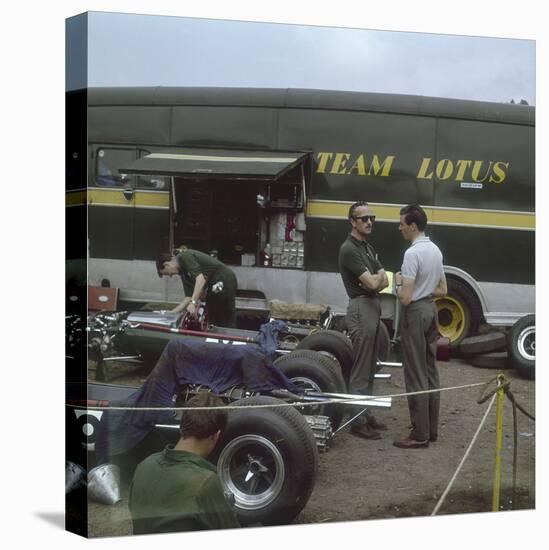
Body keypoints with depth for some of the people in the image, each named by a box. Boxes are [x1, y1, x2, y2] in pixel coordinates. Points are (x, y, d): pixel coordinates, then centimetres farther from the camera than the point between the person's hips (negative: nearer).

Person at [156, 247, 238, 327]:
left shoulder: (185, 256, -11)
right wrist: (172, 312, 12)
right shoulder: (183, 271, 16)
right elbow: (189, 296, 13)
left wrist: (193, 303, -30)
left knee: (227, 323, -8)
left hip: (223, 280, -10)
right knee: (212, 320, 13)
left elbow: (201, 277, -25)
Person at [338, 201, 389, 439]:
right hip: (361, 309, -10)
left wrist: (376, 278, -10)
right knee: (360, 370, -5)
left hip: (373, 307, 10)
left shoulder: (368, 248, 16)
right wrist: (379, 274, 2)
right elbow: (371, 283, -19)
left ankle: (366, 415, 22)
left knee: (369, 369, 14)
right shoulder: (349, 249, -14)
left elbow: (384, 282, 11)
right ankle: (357, 422, 1)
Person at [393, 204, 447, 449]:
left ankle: (420, 434, 1)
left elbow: (405, 298, -23)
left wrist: (398, 282, -5)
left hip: (415, 313, -9)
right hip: (431, 310, 9)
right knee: (430, 372, 13)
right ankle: (432, 429, 21)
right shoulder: (435, 250, 9)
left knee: (416, 376, -4)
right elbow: (442, 290, 16)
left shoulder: (412, 253, -20)